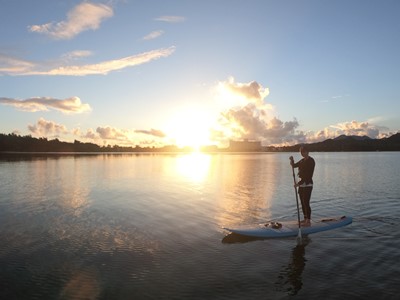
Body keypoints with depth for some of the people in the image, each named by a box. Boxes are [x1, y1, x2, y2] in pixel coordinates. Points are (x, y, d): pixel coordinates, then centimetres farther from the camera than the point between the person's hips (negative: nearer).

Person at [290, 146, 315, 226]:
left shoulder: (311, 161, -13)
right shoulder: (302, 160, 13)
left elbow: (308, 174, -19)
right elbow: (294, 165, 14)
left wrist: (299, 183, -22)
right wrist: (292, 160, -8)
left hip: (307, 184, -8)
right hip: (301, 184, 8)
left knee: (306, 203, -6)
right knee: (303, 203, 13)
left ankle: (308, 221, 3)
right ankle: (305, 219, 23)